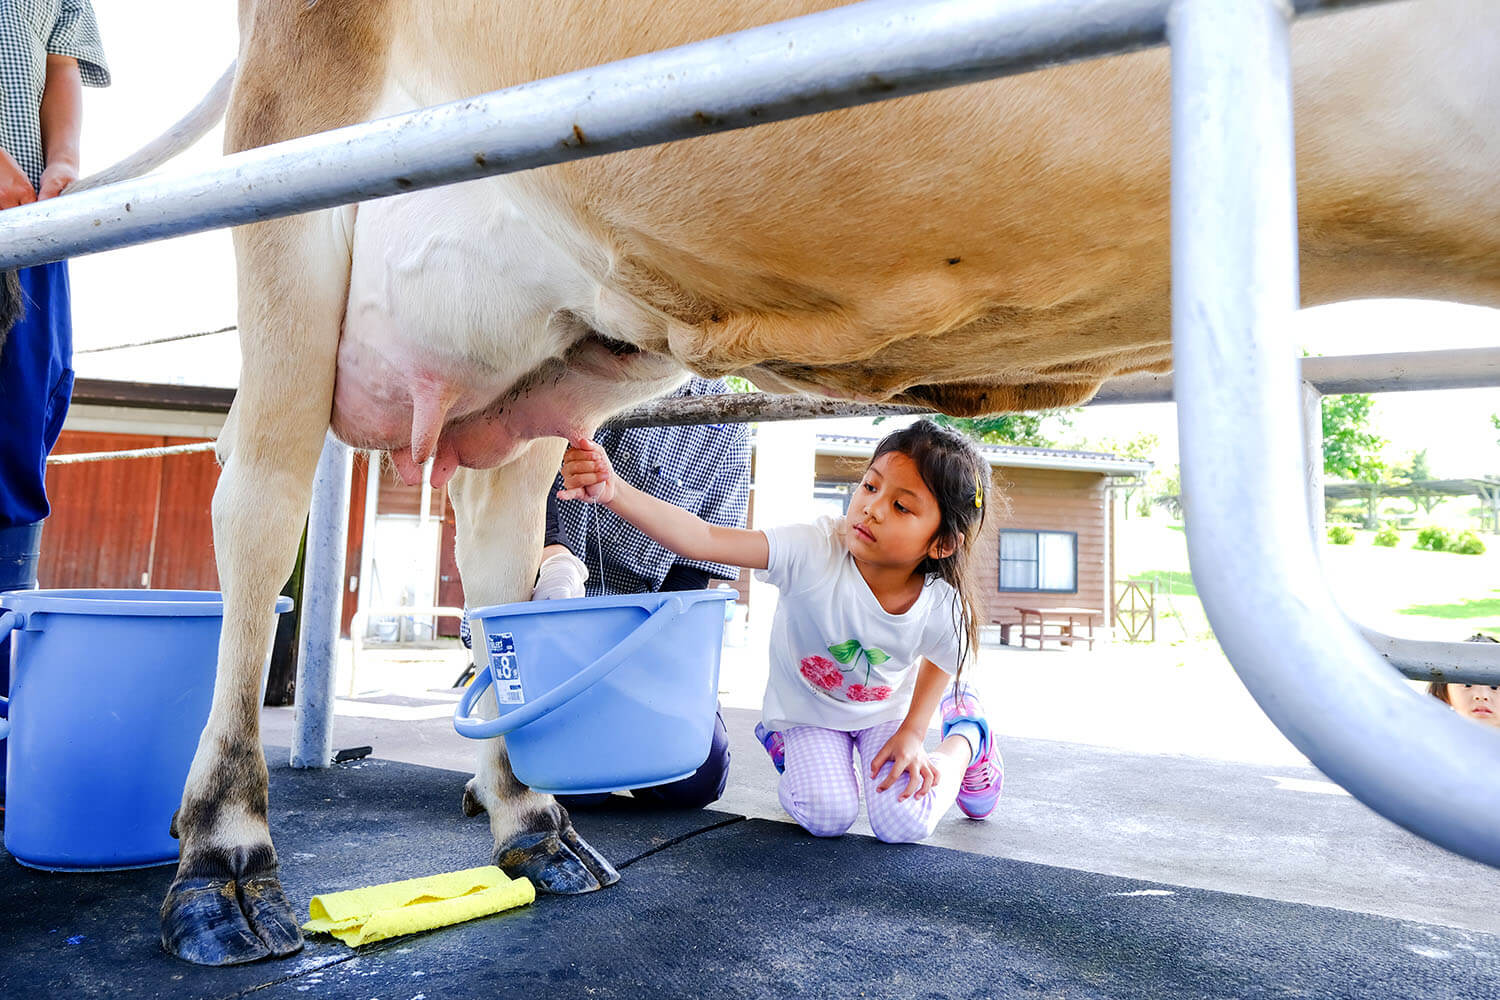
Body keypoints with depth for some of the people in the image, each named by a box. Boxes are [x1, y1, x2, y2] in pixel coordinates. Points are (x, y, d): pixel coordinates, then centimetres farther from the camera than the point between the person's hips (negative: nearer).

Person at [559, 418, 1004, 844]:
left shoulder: (944, 608, -27)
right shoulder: (814, 550, -36)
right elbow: (703, 539, -49)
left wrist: (912, 734, -4)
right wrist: (615, 491, -61)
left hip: (886, 710, 1)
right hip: (807, 706, -1)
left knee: (903, 825, -13)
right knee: (827, 817, -19)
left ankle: (964, 738, 17)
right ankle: (792, 750, 15)